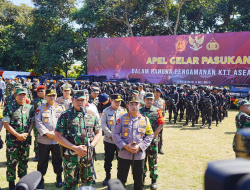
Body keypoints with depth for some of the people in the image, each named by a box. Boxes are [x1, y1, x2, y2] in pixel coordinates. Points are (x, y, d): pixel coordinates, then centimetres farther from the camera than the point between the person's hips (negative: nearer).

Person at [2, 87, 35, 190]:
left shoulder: (30, 108, 5)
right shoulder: (9, 108, -5)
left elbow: (32, 122, 7)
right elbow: (6, 124, -9)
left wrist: (27, 133, -9)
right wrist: (17, 135, -14)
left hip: (26, 139, 3)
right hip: (12, 139, -3)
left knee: (24, 160, 14)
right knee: (11, 161, 2)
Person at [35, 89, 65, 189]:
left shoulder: (61, 108, 5)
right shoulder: (41, 108, 3)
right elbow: (38, 122, -5)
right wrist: (47, 133, -13)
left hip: (58, 139, 1)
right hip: (44, 140, 0)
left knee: (58, 160, 10)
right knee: (42, 161, 8)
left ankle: (59, 178, 26)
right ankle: (40, 180, 24)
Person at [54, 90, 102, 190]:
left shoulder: (92, 115, 7)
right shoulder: (66, 115, -3)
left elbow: (98, 133, 12)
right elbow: (58, 136, -7)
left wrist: (91, 145, -7)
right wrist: (75, 148, -14)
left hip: (88, 155, 3)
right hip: (71, 155, -3)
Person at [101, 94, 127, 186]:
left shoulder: (124, 111, 3)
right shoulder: (106, 111, 0)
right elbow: (103, 124, -6)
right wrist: (111, 135, -15)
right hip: (109, 140, 0)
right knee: (108, 159, 9)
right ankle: (107, 177, 27)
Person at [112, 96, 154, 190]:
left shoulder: (145, 119, 2)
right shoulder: (122, 118, -2)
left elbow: (150, 135, 4)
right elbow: (115, 134, -2)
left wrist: (140, 146, -9)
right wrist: (125, 146, -14)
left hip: (139, 155, 1)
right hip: (124, 154, -1)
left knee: (139, 179, 15)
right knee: (121, 179, 10)